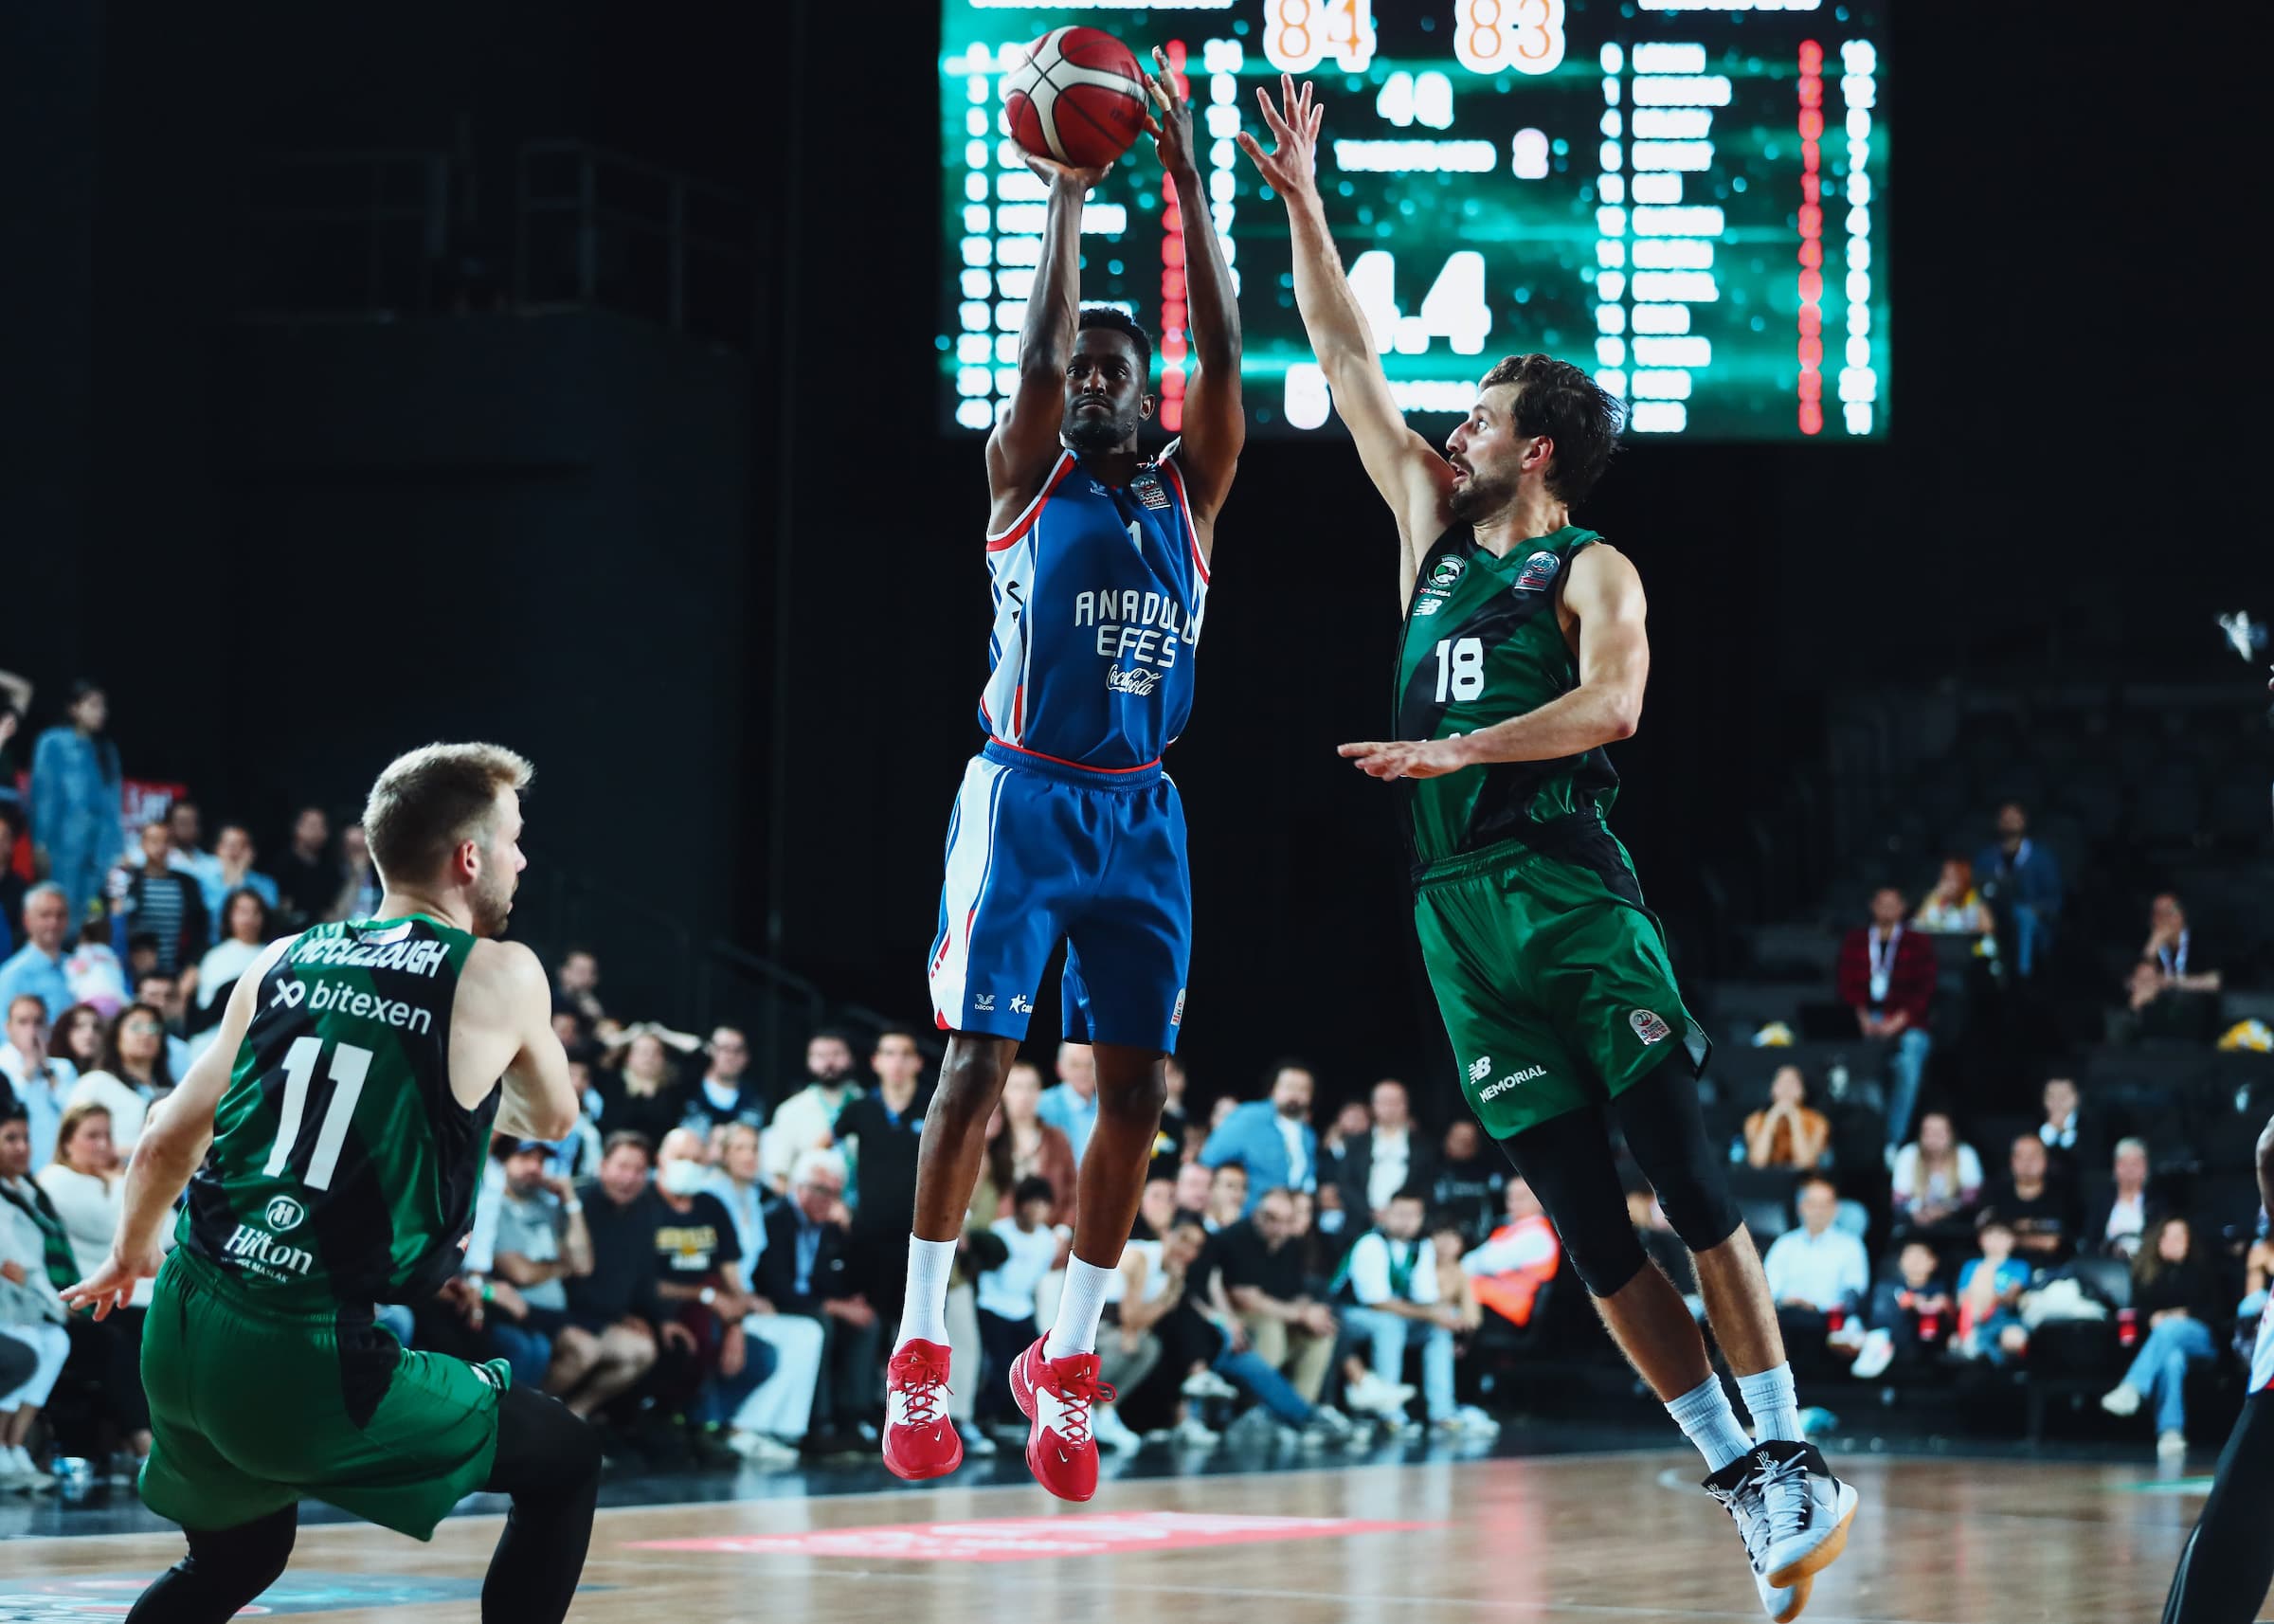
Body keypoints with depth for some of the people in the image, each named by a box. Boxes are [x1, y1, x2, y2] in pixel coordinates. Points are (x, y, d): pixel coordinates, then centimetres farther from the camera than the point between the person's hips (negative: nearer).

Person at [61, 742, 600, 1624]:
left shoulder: (283, 962, 10)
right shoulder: (499, 976, -3)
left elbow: (165, 1144, 16)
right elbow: (551, 1117, 17)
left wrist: (131, 1254, 35)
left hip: (180, 1335, 6)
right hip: (305, 1365, -6)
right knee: (564, 1464, 14)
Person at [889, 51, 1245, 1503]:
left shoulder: (1188, 492, 9)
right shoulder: (1027, 481, 3)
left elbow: (1222, 357, -4)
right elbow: (1040, 352, -14)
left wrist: (1187, 184, -8)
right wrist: (1069, 195, -13)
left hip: (1140, 814, 3)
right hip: (1024, 798, -3)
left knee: (1138, 1086, 0)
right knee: (978, 1063, -8)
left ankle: (1068, 1360, 11)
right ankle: (921, 1351, 1)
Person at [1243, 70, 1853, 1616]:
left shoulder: (1590, 570, 1)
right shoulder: (1435, 537, 19)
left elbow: (1611, 703, -18)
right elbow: (1348, 360, 22)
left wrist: (1459, 749, -24)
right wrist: (1301, 203, 21)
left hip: (1572, 892, -6)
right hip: (1459, 913, 6)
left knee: (1690, 1183, -9)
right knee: (1588, 1227, 0)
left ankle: (1791, 1457, -9)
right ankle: (1743, 1479, 1)